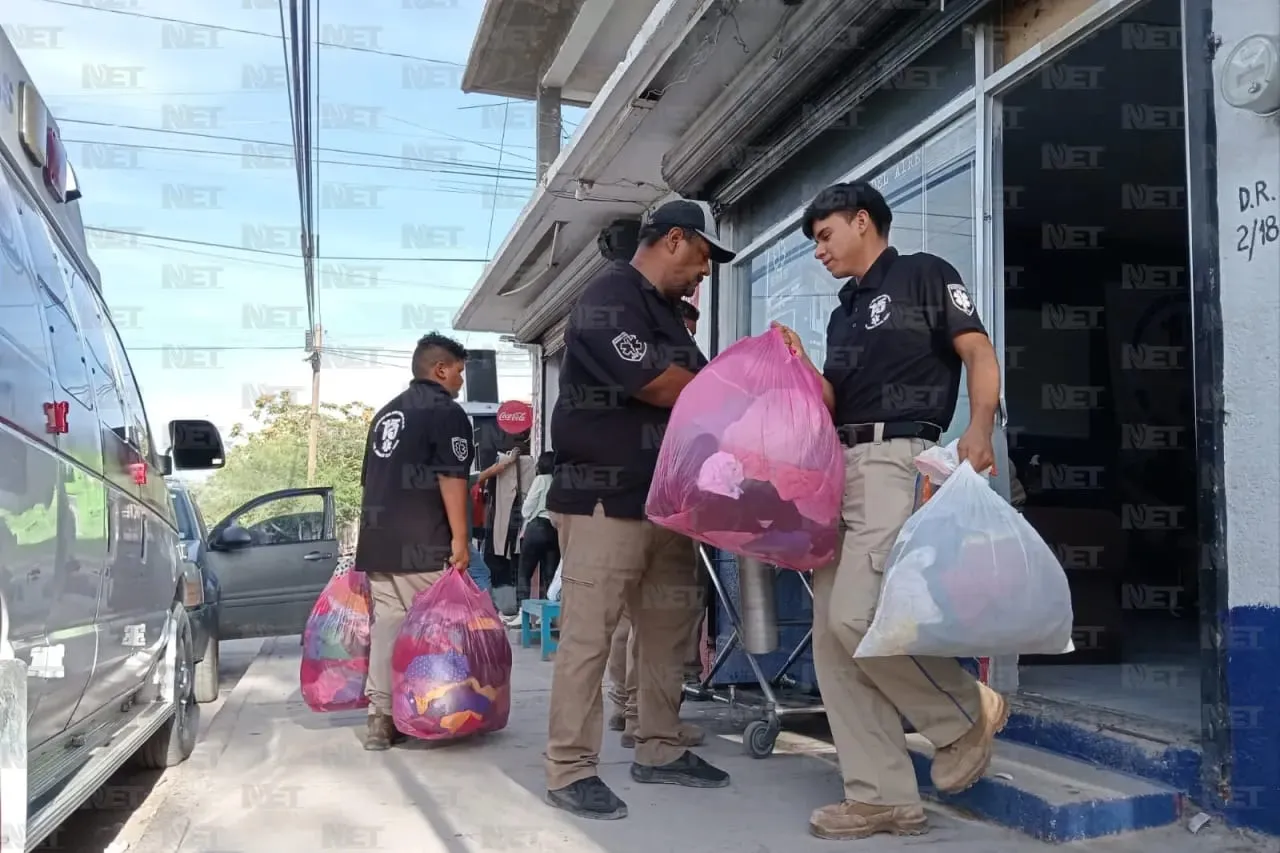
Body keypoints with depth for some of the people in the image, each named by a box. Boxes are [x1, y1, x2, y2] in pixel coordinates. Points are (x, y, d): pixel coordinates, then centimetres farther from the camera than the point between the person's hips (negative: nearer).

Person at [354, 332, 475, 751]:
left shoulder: (385, 414, 21)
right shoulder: (447, 412, -5)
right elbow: (451, 478, -15)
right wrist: (460, 538, -15)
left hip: (378, 541, 7)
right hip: (423, 544, -7)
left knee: (386, 623, 6)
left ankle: (381, 719, 3)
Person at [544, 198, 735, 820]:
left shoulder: (664, 312, 21)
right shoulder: (608, 298, -10)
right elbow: (658, 385, -18)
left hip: (663, 499, 10)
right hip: (603, 499, -10)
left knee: (668, 630, 12)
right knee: (588, 635, -7)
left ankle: (659, 751, 23)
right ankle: (570, 770, -1)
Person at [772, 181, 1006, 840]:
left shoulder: (923, 274, 5)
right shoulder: (842, 314, 26)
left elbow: (979, 353, -5)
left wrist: (979, 430, -22)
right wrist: (800, 365, 4)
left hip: (897, 459, -8)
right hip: (838, 468, 9)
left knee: (857, 616, -22)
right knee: (831, 638, 0)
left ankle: (966, 713, 3)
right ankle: (883, 797, 4)